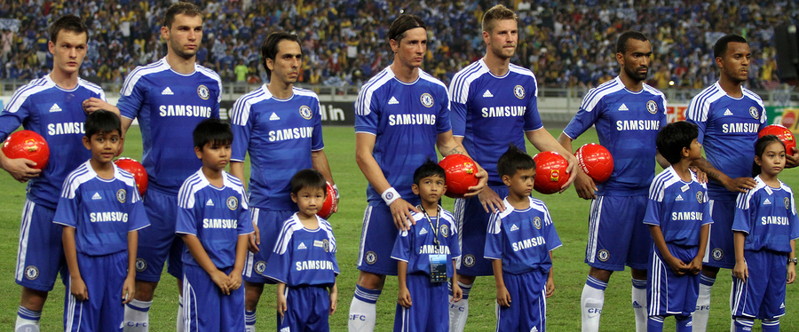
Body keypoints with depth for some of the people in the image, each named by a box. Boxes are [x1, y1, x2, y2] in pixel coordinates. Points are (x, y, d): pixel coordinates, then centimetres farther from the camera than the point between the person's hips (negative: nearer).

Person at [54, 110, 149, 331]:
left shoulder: (127, 182, 6)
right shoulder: (77, 181, -6)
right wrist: (75, 276, -8)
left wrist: (131, 275, 4)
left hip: (117, 266, 4)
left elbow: (132, 230, 8)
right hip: (86, 264, -4)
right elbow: (68, 231, -5)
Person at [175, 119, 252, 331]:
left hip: (232, 275, 5)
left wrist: (237, 270, -4)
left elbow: (243, 231, 8)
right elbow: (188, 235, -10)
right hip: (200, 272, -5)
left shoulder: (236, 188, 7)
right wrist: (214, 272, -11)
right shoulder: (191, 188, -8)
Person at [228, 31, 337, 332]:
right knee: (253, 285, -1)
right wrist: (243, 215, -12)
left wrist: (330, 187, 9)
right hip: (265, 208, -4)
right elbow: (236, 163, -6)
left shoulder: (309, 101, 9)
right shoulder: (249, 105, -6)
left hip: (304, 207, 4)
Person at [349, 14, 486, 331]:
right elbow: (363, 154, -7)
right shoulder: (374, 91, -5)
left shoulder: (436, 90, 8)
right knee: (371, 279, -4)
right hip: (386, 202, -4)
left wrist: (473, 169, -1)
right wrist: (392, 199, -16)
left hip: (427, 198, 4)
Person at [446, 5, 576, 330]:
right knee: (465, 274, -2)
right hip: (479, 191, -5)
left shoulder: (526, 80, 8)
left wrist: (569, 156, 5)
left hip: (517, 190, 5)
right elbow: (453, 143, -9)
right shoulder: (466, 80, -8)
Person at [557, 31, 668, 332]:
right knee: (601, 270, -5)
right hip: (612, 194, -5)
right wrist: (577, 174, -15)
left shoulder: (656, 99, 11)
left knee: (643, 270, 10)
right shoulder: (602, 96, -5)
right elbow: (566, 137, -1)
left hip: (648, 194, 5)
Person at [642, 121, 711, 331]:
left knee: (686, 312, 11)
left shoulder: (700, 184, 7)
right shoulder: (662, 182, -11)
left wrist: (699, 257, -1)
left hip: (692, 257, 6)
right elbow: (653, 224, -9)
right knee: (658, 310, -3)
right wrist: (669, 258, -12)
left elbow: (705, 223, 9)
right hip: (667, 254, -6)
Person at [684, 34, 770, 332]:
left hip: (751, 194, 6)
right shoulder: (704, 102, -7)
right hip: (718, 196, -6)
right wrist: (727, 181, -18)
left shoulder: (755, 103, 13)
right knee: (708, 267, -4)